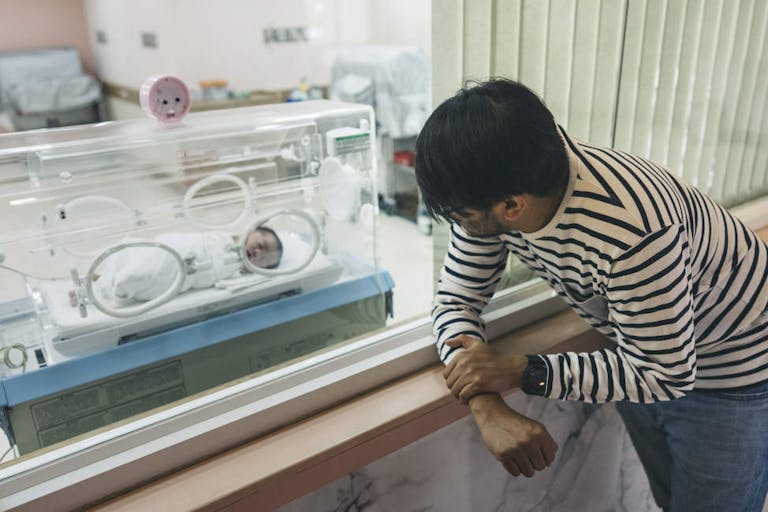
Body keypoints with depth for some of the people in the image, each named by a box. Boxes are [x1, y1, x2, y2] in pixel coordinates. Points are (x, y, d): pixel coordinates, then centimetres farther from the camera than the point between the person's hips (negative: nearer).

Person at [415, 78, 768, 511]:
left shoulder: (632, 230, -42)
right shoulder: (490, 194, -24)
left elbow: (665, 376, -30)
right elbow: (456, 300, -17)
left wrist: (523, 372, -32)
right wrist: (488, 409, -33)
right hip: (641, 349, 6)